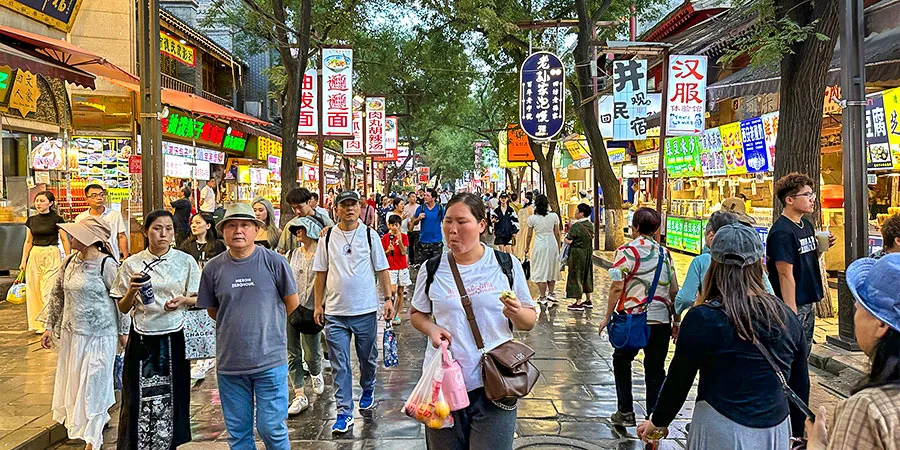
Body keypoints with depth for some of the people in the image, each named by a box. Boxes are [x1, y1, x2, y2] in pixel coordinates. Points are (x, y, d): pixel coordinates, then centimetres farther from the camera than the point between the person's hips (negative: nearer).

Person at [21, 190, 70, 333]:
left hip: (52, 255, -5)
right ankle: (38, 324, 13)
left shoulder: (57, 220, -4)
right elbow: (28, 241, 16)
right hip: (34, 255, 5)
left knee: (48, 291, -9)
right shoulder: (31, 220, 10)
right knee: (34, 290, 4)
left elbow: (65, 240, -1)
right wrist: (23, 261, 12)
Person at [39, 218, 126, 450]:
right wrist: (50, 327, 14)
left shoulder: (106, 264, -17)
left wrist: (124, 331, -8)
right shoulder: (70, 262, 4)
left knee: (93, 384, 2)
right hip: (71, 333, 7)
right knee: (73, 382, 17)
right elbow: (57, 295, 14)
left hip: (98, 335, -7)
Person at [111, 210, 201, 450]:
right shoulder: (132, 264, 1)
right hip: (142, 338, 0)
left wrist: (183, 300, -15)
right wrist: (132, 291, -15)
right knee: (140, 396, 0)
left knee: (172, 396, 6)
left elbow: (198, 299, 6)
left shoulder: (186, 262, 1)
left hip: (174, 337, 0)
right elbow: (123, 308, 4)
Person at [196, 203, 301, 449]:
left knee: (272, 428, 3)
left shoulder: (274, 262, -7)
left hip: (269, 361, -3)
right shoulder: (213, 268, 0)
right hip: (229, 363, 3)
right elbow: (212, 310, 13)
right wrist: (238, 326, 9)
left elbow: (292, 302, 3)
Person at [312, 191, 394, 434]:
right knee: (340, 365, 1)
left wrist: (388, 298, -2)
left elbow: (382, 270, 4)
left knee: (368, 357, 15)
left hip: (366, 309, 0)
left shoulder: (369, 235, 0)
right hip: (335, 312, 0)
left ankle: (368, 390, 42)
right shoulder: (328, 237, 3)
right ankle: (344, 412, 8)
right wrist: (318, 305, 6)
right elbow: (321, 273, 8)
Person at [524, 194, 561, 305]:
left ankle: (543, 297, 6)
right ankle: (550, 293, 16)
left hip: (539, 245, -2)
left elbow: (529, 235, 0)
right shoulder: (554, 216, -3)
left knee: (540, 271, 5)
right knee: (552, 269, 17)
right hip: (552, 244, 2)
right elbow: (557, 234, 3)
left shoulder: (532, 218, -6)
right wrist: (559, 247, 15)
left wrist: (527, 248, 14)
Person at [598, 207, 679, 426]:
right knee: (655, 369, 9)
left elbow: (617, 287, -13)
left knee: (621, 361, 16)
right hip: (661, 319, 4)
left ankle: (626, 412, 17)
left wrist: (607, 316, -4)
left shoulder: (626, 251, -8)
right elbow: (674, 290, 8)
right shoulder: (665, 253, 7)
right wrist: (676, 321, 16)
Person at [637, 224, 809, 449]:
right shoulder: (787, 318, -1)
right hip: (778, 431, 5)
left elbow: (678, 381, -8)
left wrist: (658, 422, 7)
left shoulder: (702, 319, -16)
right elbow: (801, 384, 8)